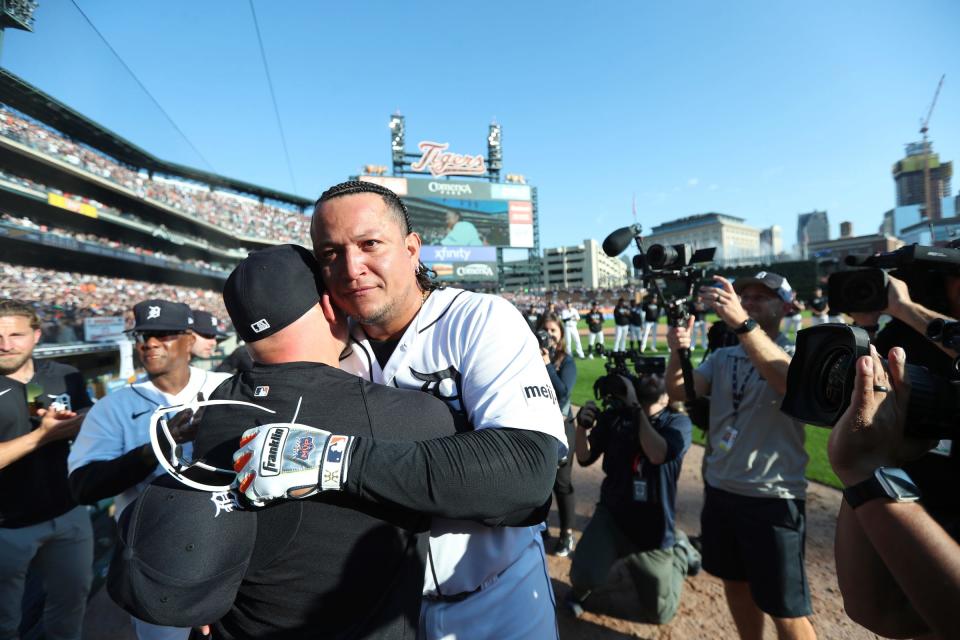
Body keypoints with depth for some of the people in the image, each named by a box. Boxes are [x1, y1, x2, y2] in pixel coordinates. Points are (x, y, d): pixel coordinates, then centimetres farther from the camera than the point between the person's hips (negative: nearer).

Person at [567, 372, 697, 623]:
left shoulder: (678, 422, -10)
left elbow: (658, 454, -31)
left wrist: (637, 408, -31)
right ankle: (581, 590, 15)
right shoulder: (615, 415, -7)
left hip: (654, 528, 0)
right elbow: (585, 458, -6)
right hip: (612, 514, 0)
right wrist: (582, 426, -24)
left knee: (658, 614, 14)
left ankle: (679, 550, 40)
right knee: (584, 575, -25)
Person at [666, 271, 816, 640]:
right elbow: (678, 392, -4)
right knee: (735, 583, 21)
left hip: (772, 499, -5)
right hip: (719, 490, 5)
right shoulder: (723, 357, 8)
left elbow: (793, 381, -31)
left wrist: (742, 322, -40)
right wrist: (678, 351, -23)